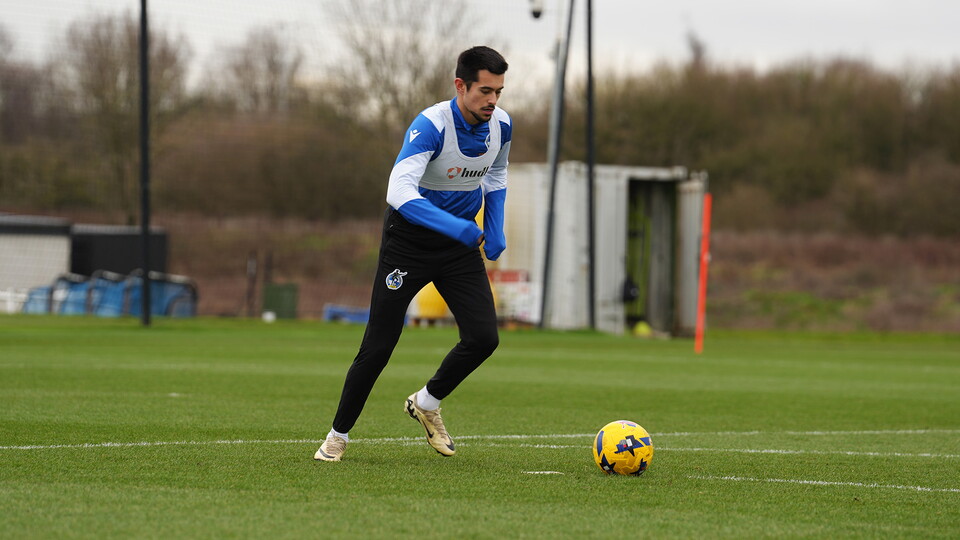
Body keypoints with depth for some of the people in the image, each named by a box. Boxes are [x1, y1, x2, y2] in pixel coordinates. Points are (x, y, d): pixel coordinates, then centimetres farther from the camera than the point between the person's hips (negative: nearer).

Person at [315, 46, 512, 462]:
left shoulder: (501, 125, -7)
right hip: (409, 237, -5)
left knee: (484, 337, -11)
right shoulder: (431, 125, -28)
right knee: (378, 346, -4)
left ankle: (426, 404, 16)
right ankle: (338, 435, 14)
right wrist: (453, 225, -49)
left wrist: (494, 230, 5)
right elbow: (399, 190, -40)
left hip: (460, 244, 5)